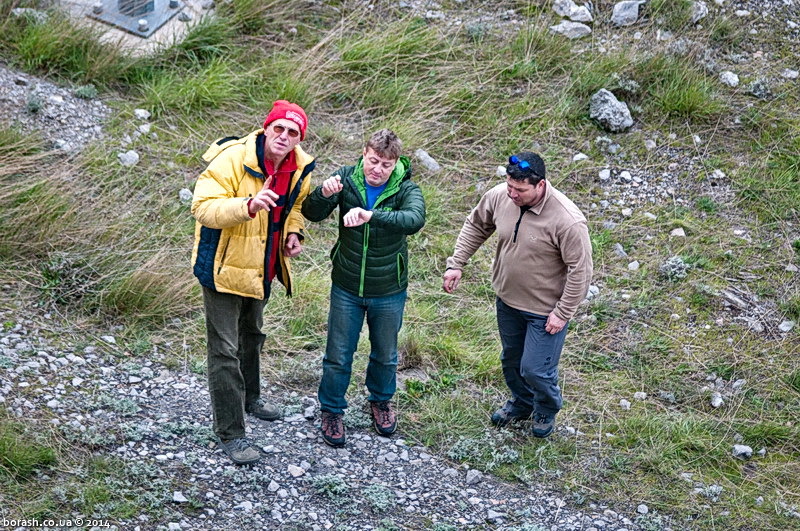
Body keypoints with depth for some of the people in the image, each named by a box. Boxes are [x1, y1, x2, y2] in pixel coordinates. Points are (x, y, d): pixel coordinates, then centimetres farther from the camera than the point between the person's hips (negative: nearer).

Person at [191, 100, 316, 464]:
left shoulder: (300, 167, -4)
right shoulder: (232, 160, -26)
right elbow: (203, 207, -33)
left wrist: (292, 233, -4)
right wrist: (249, 205, -47)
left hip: (262, 267, 8)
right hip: (224, 267, -7)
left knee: (252, 335, 28)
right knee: (225, 350, -6)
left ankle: (249, 398, 51)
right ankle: (230, 434, 3)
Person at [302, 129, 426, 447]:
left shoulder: (406, 190, -17)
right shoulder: (346, 179, -12)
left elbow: (415, 219, -39)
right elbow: (312, 214, -18)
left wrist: (371, 215, -55)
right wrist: (323, 194, -42)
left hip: (389, 292, 0)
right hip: (347, 288, 0)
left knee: (385, 355, 20)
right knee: (338, 356, 11)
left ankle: (381, 401, 47)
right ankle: (332, 411, 33)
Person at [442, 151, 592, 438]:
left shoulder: (567, 221, -32)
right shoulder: (499, 196, -16)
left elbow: (580, 269, -23)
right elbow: (475, 226, 4)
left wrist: (562, 313, -19)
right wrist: (456, 264, 0)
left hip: (545, 310, -6)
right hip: (507, 299, 6)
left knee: (535, 369, 4)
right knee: (511, 360, 25)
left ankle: (547, 410, 38)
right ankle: (522, 403, 54)